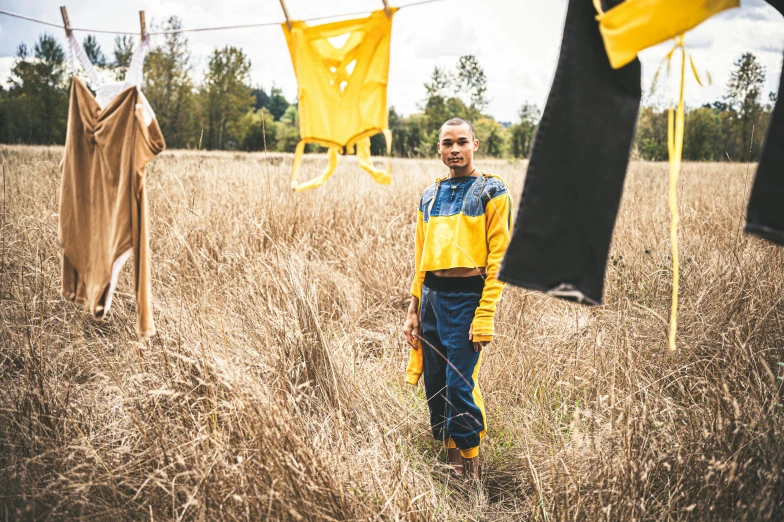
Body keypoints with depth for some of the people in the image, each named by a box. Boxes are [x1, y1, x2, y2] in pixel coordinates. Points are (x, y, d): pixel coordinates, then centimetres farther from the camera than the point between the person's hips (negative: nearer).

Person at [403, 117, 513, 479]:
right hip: (432, 296, 6)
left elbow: (498, 258, -8)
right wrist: (413, 310, 13)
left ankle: (469, 472, 6)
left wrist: (485, 317, -14)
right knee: (435, 387, 9)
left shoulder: (492, 193, -1)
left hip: (466, 297, -6)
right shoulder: (430, 196, 16)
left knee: (460, 386, -8)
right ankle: (446, 461, 23)